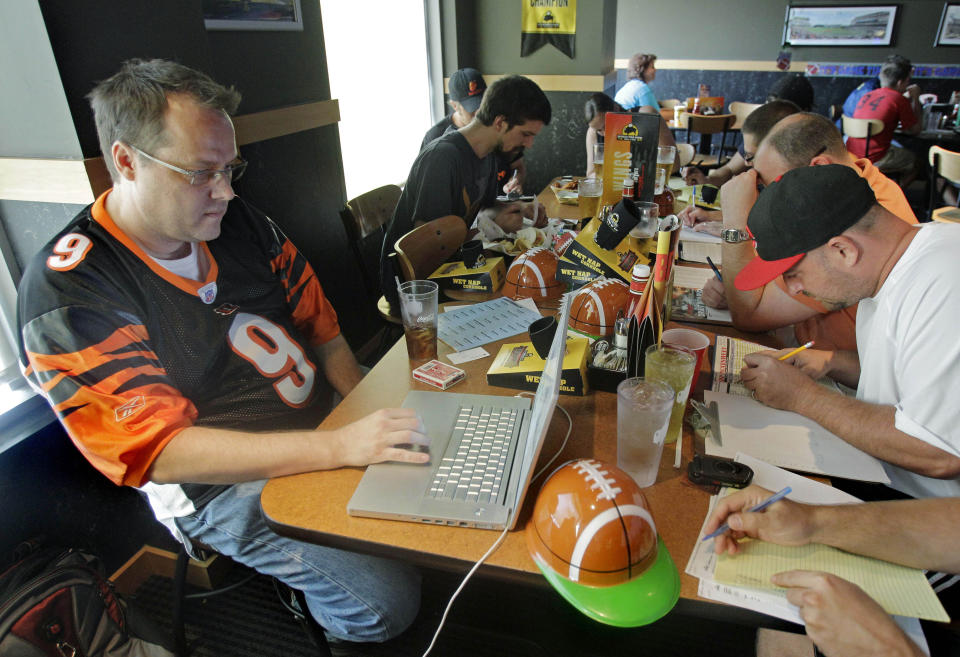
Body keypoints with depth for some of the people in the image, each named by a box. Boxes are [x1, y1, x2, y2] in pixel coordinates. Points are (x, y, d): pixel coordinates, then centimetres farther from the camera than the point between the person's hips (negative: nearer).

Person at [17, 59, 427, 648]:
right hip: (220, 483, -6)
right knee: (384, 599, -18)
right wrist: (340, 447, -32)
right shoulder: (67, 289, -18)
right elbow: (160, 451, -23)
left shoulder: (239, 223, 1)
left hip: (327, 425, 6)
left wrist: (367, 415, -7)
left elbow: (317, 318, 9)